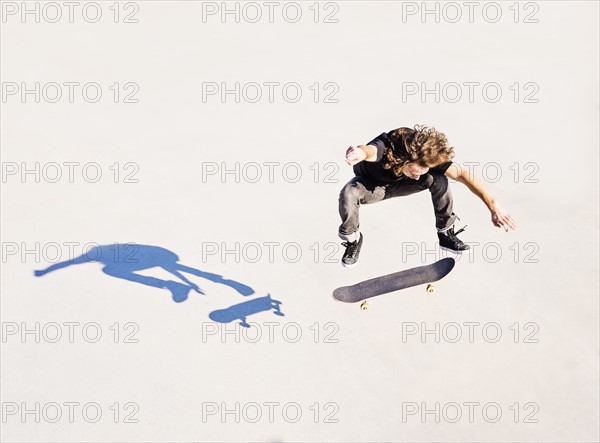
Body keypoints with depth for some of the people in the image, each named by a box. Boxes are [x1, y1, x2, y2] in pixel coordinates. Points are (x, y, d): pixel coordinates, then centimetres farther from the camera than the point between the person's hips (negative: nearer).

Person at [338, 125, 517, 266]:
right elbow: (370, 150, -68)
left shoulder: (428, 155, -31)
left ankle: (445, 232, -6)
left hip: (400, 184, 3)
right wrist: (360, 152, -94)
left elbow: (462, 175, -33)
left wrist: (494, 207, -40)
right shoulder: (384, 147, -42)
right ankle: (353, 240, -11)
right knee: (348, 194, -39)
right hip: (371, 185, -2)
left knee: (439, 180, -27)